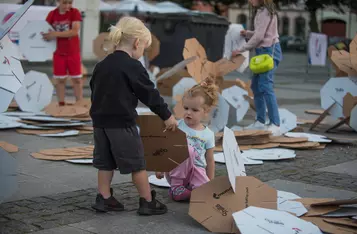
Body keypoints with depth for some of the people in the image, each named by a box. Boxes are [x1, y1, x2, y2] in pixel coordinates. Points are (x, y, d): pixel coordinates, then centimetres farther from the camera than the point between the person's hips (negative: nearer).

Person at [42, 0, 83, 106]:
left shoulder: (75, 12, -8)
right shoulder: (52, 14, -1)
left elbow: (75, 31, -20)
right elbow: (45, 30, 0)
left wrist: (56, 34, -27)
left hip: (73, 52, -2)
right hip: (58, 53, 2)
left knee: (77, 79, 3)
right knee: (60, 80, 6)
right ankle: (61, 104, 13)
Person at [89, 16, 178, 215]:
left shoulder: (102, 65, 10)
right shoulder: (133, 67, -13)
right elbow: (150, 94, -9)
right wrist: (167, 115, 1)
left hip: (101, 121, 7)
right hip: (122, 123, -7)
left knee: (106, 162, 15)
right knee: (137, 163, 3)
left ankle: (104, 199, 19)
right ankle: (148, 202, 10)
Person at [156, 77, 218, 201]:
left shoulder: (208, 134, 4)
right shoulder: (177, 127, -3)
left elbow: (210, 161, 10)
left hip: (197, 172, 2)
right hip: (176, 172, -1)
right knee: (188, 149, -33)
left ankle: (187, 189, 4)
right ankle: (176, 187, -17)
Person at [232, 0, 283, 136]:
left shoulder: (265, 12, -14)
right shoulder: (261, 11, 15)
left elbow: (259, 36, -18)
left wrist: (241, 50, -12)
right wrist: (247, 33, 0)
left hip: (269, 50, -10)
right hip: (262, 50, 10)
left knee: (266, 86, -15)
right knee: (256, 86, 11)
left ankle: (275, 125, -16)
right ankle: (260, 122, 18)